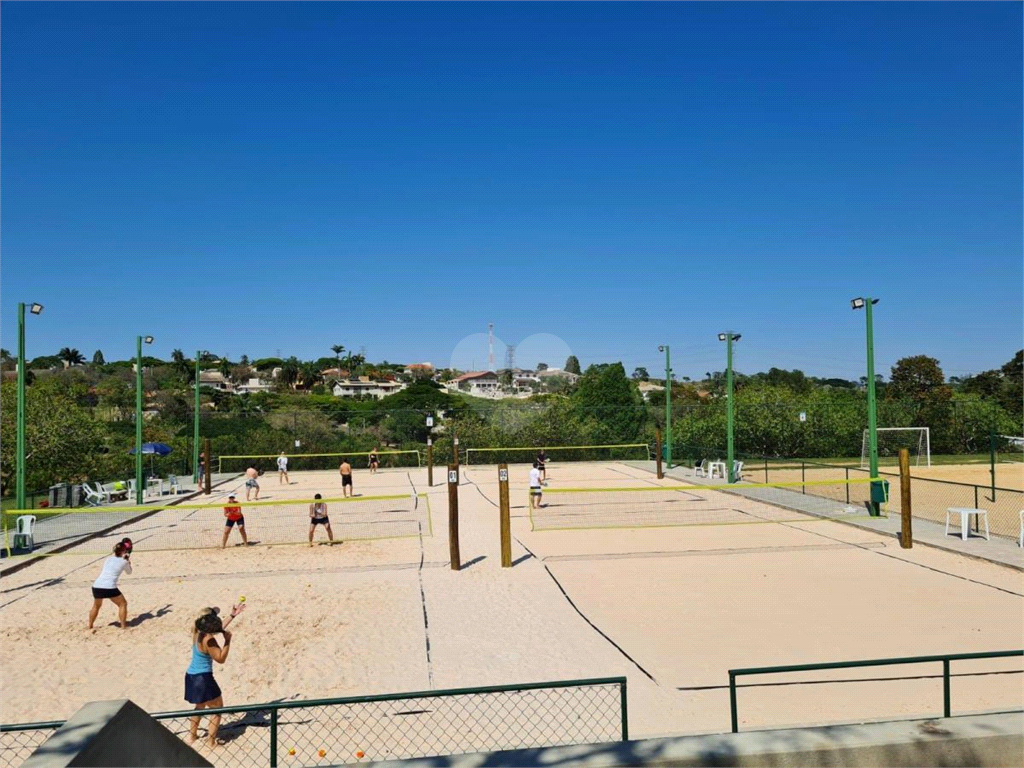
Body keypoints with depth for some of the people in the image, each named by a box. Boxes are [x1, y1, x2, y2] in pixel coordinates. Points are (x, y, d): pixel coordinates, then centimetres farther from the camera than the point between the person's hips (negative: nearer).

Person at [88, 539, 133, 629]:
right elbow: (129, 572, 26)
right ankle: (123, 626, 9)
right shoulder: (124, 561, 6)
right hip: (109, 587, -5)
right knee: (123, 604, 12)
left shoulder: (108, 559, 17)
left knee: (96, 605, 30)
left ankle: (90, 626, 39)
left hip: (96, 586, 5)